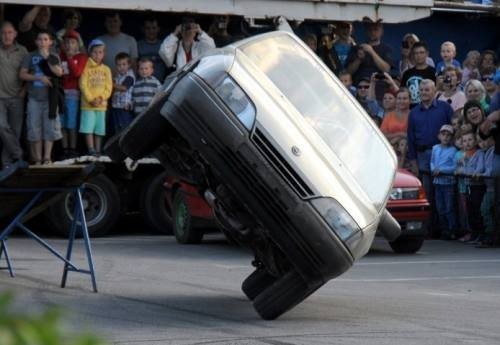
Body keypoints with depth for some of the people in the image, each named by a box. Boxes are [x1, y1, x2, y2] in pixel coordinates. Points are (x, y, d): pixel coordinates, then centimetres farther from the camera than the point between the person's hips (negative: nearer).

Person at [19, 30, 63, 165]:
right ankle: (38, 158, 3)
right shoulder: (30, 57, 5)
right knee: (35, 128, -1)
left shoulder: (54, 57, 7)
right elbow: (22, 74, -1)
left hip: (50, 97, 0)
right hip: (34, 98, 0)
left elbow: (59, 73, -8)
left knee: (50, 128, -4)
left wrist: (47, 59, -9)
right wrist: (39, 78, -12)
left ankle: (47, 157, -1)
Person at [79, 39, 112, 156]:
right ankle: (91, 150, -10)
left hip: (101, 104, 3)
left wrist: (101, 98, -11)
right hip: (87, 104, -3)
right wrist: (91, 99, -14)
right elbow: (83, 85, -6)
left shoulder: (106, 69, 10)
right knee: (88, 129, -10)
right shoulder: (86, 68, 0)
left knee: (99, 129, 7)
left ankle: (98, 151, 12)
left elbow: (109, 86, 5)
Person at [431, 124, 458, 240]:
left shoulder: (453, 150, -7)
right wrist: (433, 169, -2)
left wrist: (441, 170, -15)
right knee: (440, 208, 10)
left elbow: (455, 167, -13)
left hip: (448, 181, -6)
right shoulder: (435, 148, 11)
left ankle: (452, 231, -2)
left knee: (449, 208, -6)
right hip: (437, 181, 6)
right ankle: (444, 230, 17)